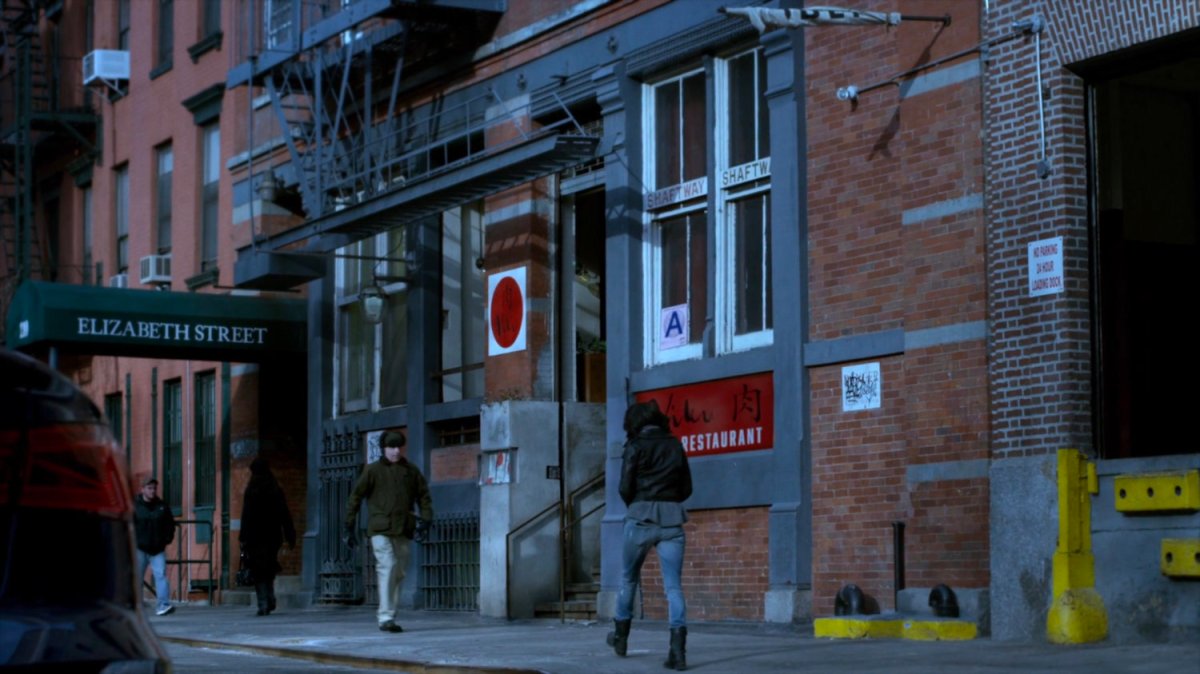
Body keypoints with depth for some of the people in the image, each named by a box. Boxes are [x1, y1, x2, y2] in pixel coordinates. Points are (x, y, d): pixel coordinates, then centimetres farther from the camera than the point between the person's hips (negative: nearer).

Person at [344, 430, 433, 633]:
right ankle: (386, 617, -17)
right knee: (387, 567, -16)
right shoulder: (373, 470, 1)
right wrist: (350, 526, 1)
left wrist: (425, 520, 1)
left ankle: (388, 616, 15)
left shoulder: (411, 471, 10)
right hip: (380, 530, -4)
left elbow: (424, 495, 15)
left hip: (403, 531, 4)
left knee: (399, 573, 6)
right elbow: (355, 497, 4)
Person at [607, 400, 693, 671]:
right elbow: (686, 488, 14)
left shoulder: (636, 446, 0)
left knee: (629, 578, 19)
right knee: (673, 585, -4)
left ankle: (621, 636, 34)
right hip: (672, 519, 2)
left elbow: (625, 488, -4)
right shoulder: (675, 446, 12)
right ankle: (677, 648, -18)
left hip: (641, 517, -2)